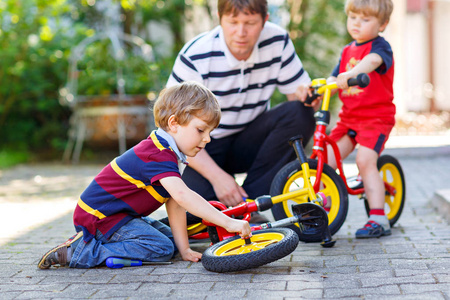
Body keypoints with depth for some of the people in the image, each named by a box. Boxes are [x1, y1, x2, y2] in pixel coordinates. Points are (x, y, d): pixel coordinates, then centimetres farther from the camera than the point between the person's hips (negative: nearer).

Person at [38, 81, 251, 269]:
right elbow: (182, 196, -40)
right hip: (99, 214, -11)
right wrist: (228, 222, -43)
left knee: (169, 239, 12)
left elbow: (175, 205, 3)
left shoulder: (168, 153, 8)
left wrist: (184, 249, -3)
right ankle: (81, 251, -16)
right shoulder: (158, 156, -25)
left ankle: (90, 239, 10)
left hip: (121, 213, 11)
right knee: (161, 248, -19)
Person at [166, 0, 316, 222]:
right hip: (204, 151, -4)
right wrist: (217, 176, -29)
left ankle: (248, 203, -17)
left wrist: (306, 94, -31)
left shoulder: (277, 42, -10)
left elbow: (297, 89, -3)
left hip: (247, 145, 4)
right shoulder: (195, 56, -20)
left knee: (300, 115, -23)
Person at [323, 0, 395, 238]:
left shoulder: (380, 46, -8)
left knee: (365, 161, -20)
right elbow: (335, 78, 12)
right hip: (348, 117, 7)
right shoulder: (347, 51, 15)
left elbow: (373, 60, -31)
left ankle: (378, 219, -14)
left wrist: (351, 74, -51)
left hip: (376, 117, -7)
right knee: (326, 159, -1)